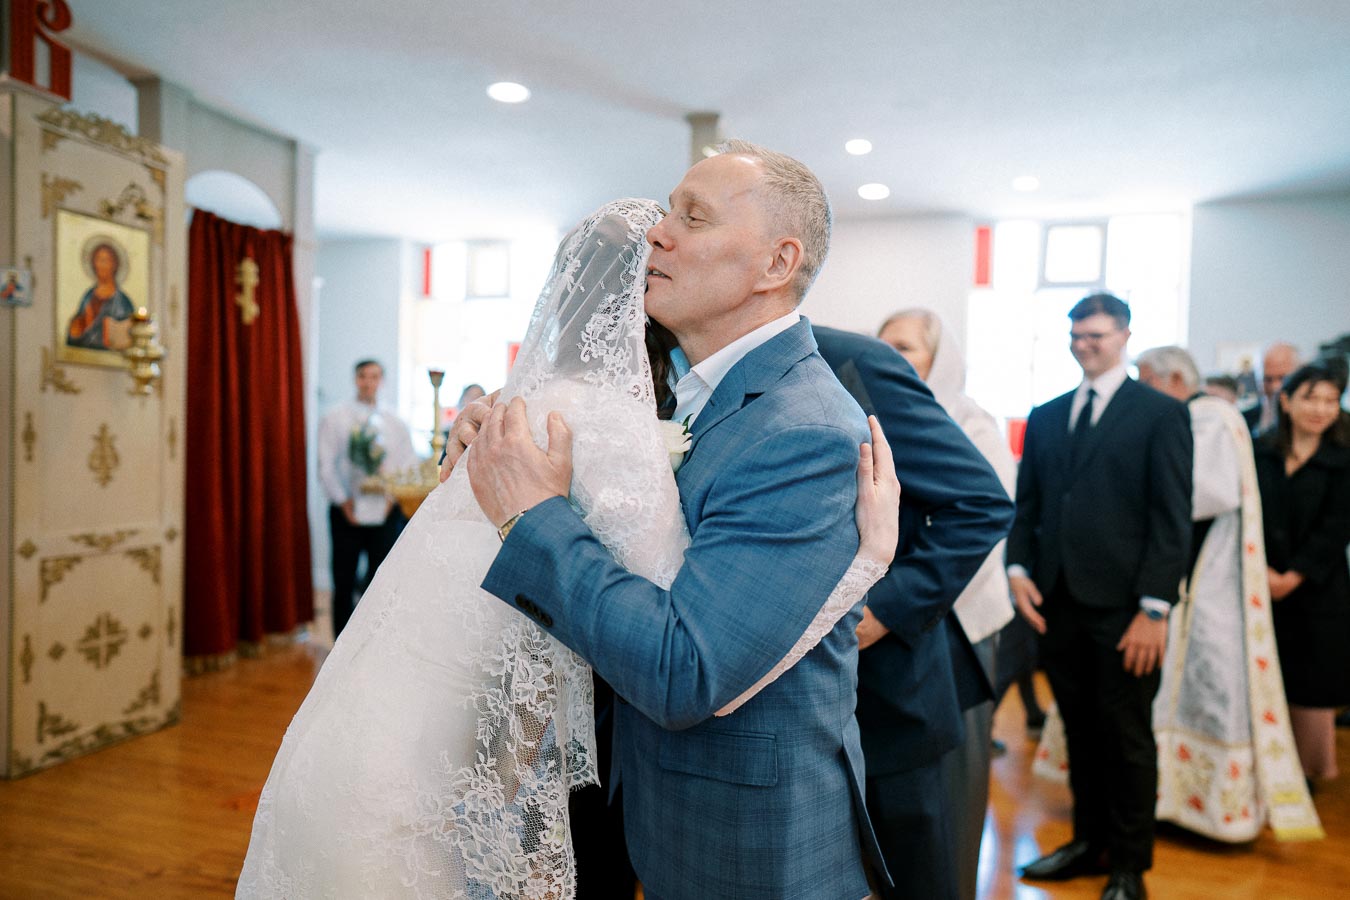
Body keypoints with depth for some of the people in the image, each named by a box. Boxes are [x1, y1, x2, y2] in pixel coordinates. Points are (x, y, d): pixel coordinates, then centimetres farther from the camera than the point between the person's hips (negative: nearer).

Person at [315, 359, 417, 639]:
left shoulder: (395, 422, 7)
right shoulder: (334, 419, 2)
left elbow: (409, 464, 6)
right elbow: (326, 466, -2)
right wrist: (342, 500, -12)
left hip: (385, 511, 1)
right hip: (347, 511, -1)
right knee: (344, 582, 3)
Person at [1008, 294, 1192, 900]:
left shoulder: (1161, 414, -1)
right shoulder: (1045, 417, 14)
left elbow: (1173, 518, -6)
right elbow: (1026, 502, 14)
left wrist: (1154, 607, -12)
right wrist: (1019, 567, -2)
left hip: (1122, 606, -4)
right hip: (1058, 601, 4)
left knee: (1127, 736, 7)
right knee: (1080, 730, 14)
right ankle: (1090, 842, 30)